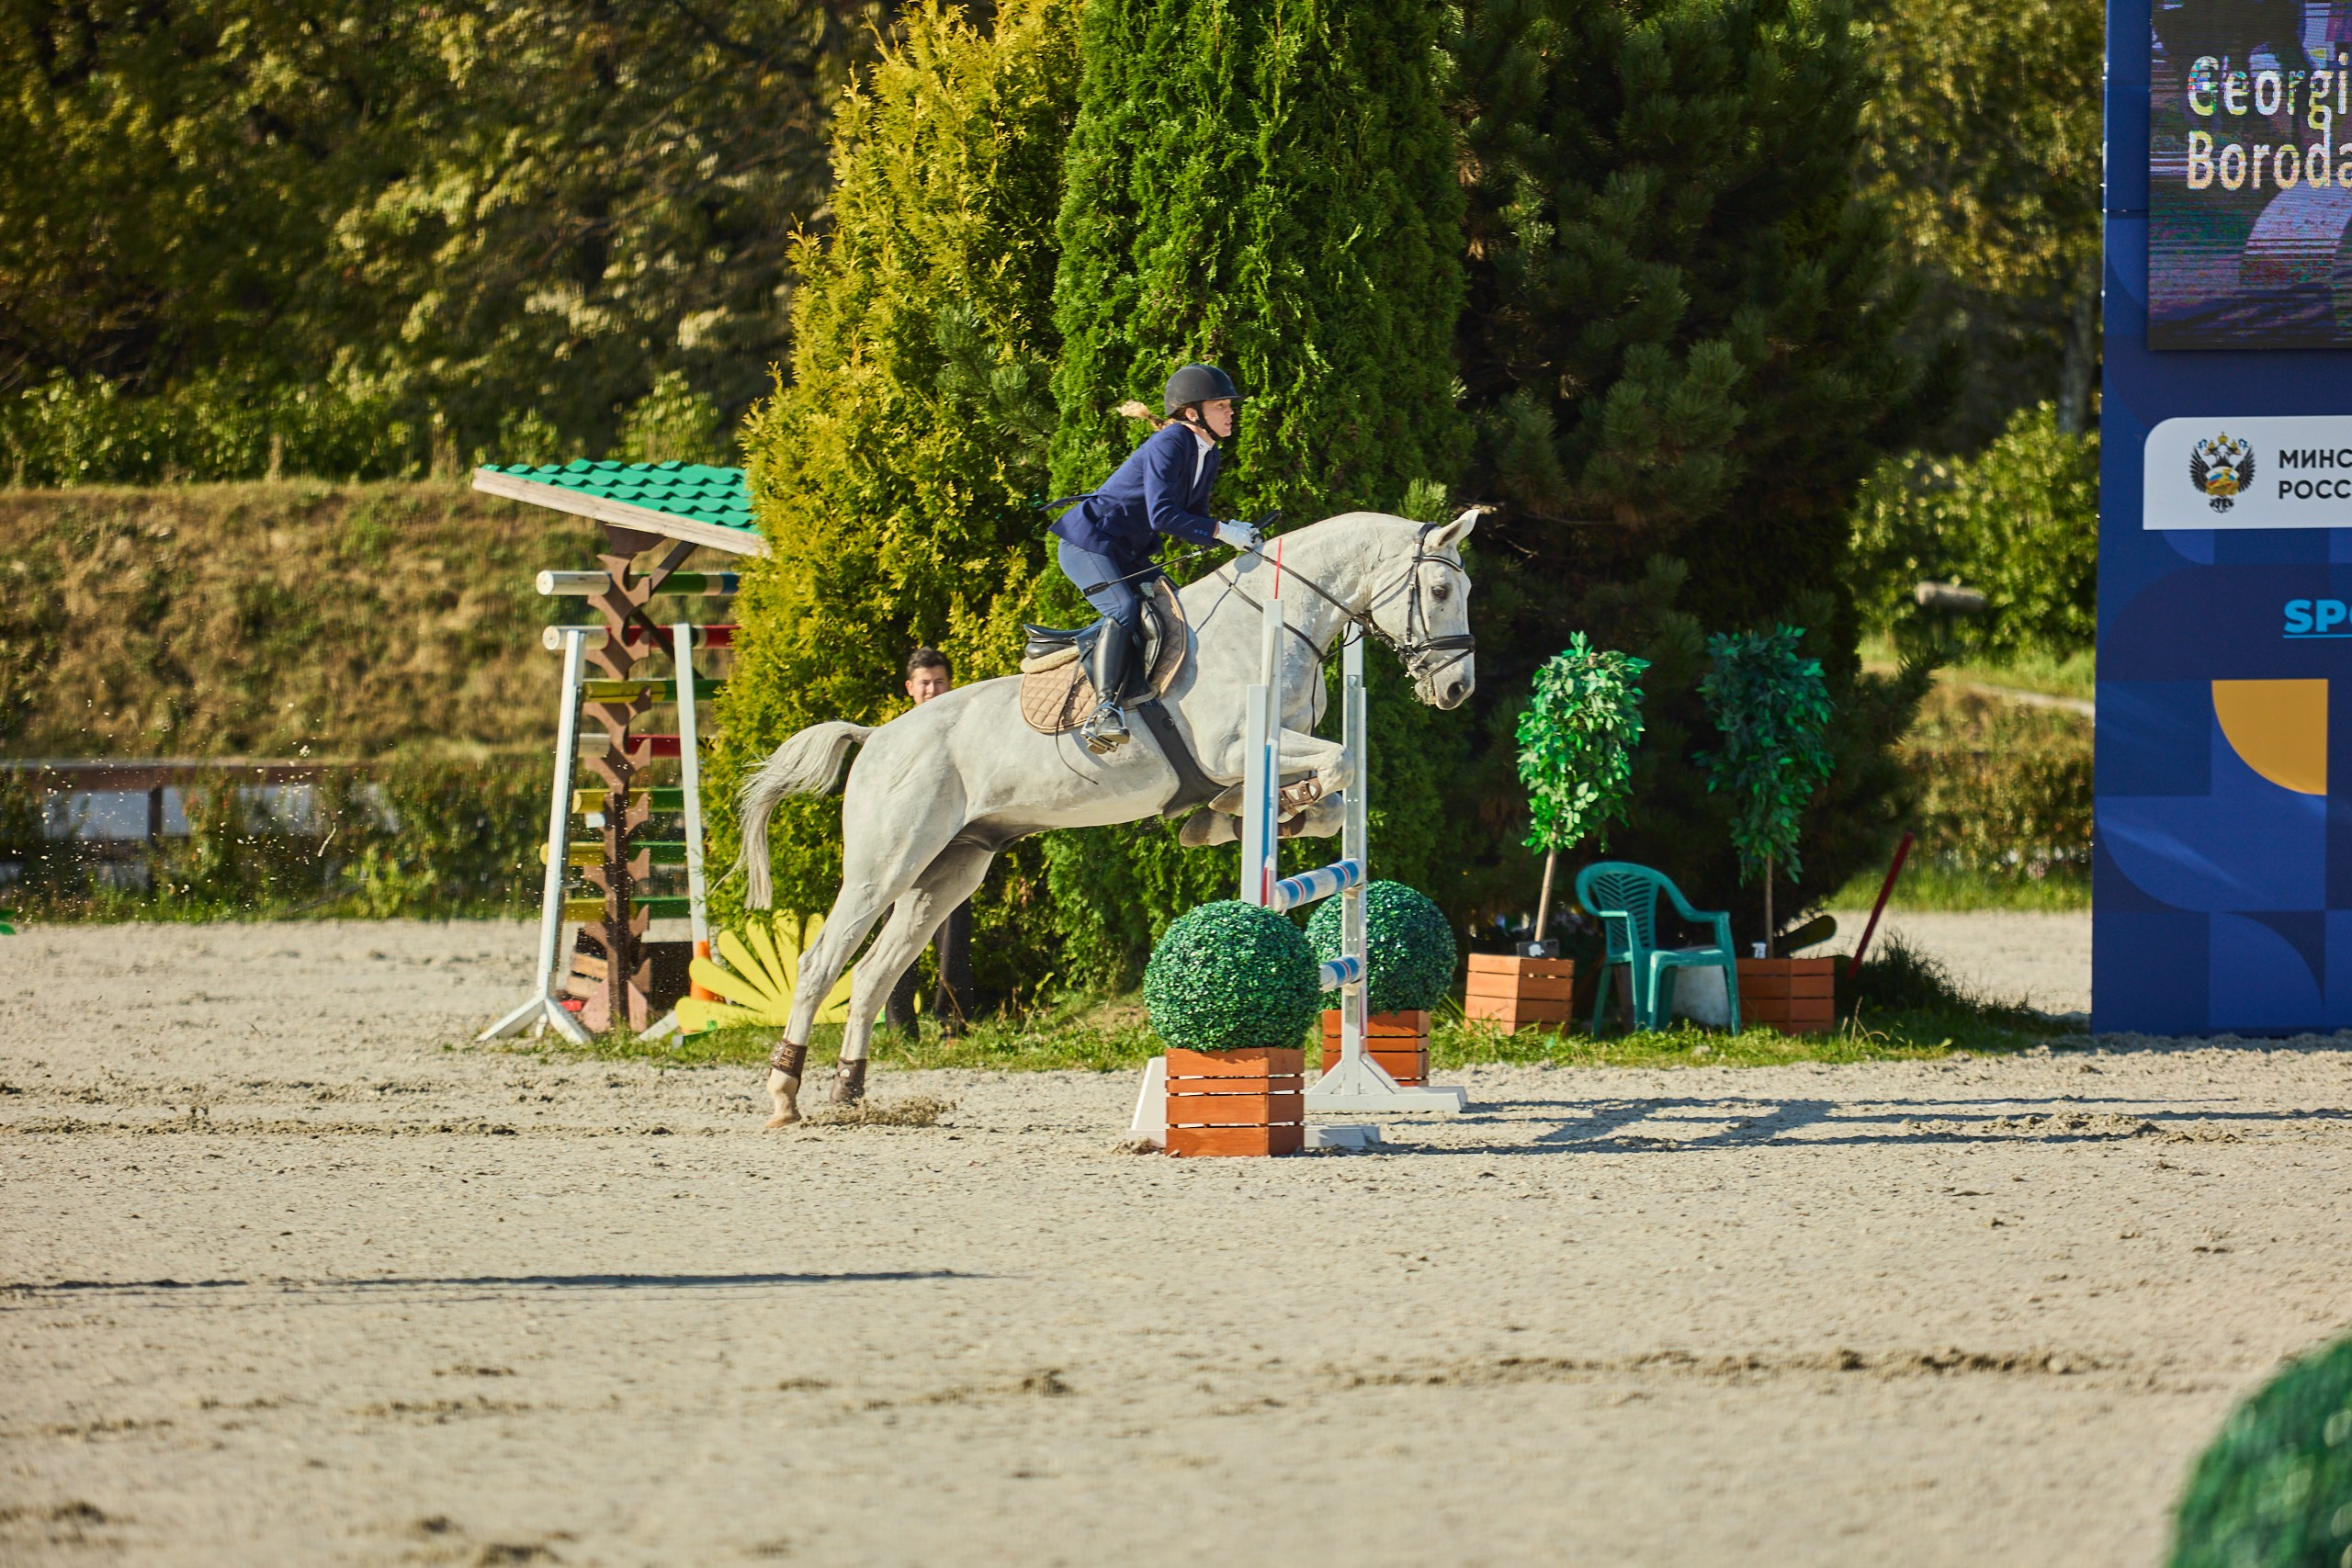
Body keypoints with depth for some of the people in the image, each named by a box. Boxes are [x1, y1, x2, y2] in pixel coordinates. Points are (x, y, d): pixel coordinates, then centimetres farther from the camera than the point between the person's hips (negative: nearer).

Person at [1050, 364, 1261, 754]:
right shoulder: (1168, 446, -21)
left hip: (1129, 555, 10)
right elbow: (1162, 515, -30)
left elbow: (1193, 519, 10)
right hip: (1088, 543, -10)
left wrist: (1231, 535, -9)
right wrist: (1220, 531, -30)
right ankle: (1103, 711, -36)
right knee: (1124, 609, -29)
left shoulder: (1209, 457, 8)